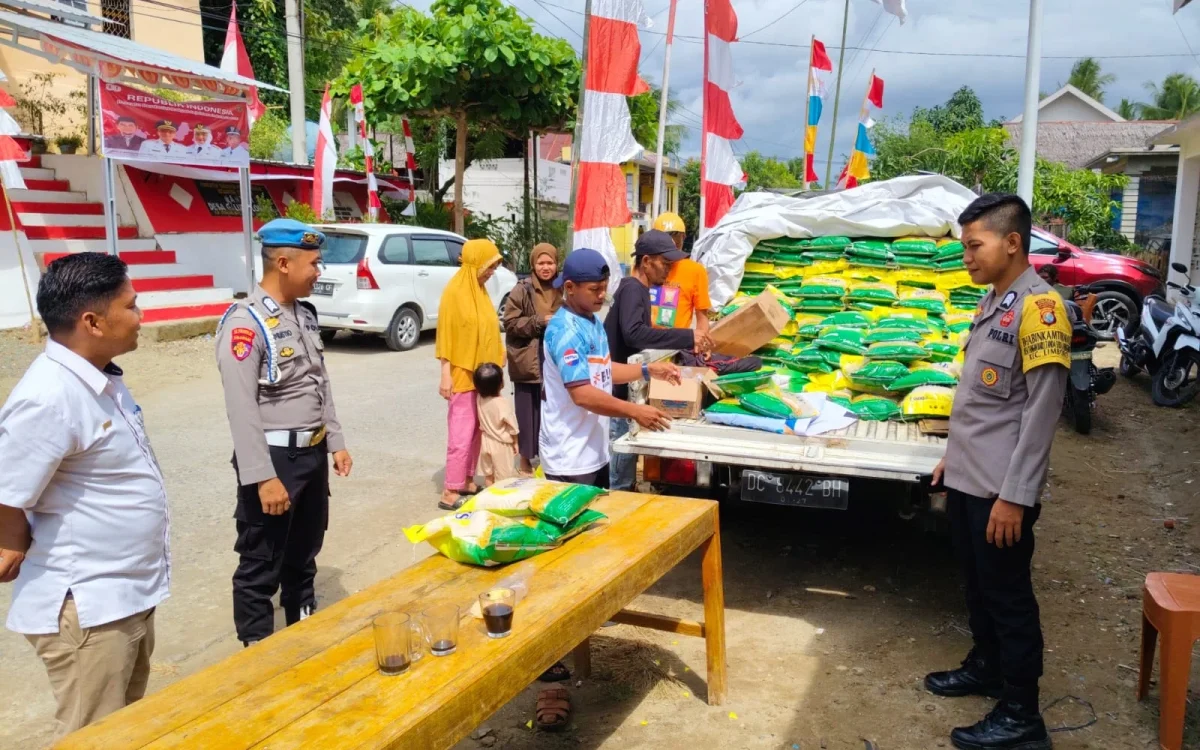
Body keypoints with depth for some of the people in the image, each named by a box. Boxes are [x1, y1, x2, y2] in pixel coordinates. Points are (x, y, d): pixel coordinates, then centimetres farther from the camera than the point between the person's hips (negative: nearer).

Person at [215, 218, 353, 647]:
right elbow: (242, 408, -22)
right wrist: (263, 476, -23)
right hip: (274, 457, -8)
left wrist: (336, 442, 13)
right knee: (261, 566, 7)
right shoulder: (246, 322, -18)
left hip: (313, 453, 8)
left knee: (304, 554, 23)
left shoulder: (305, 315, 9)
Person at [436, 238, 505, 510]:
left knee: (477, 430, 12)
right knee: (462, 433, -7)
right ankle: (450, 492, -1)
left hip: (483, 372, 8)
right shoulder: (454, 292, -12)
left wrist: (497, 361, 13)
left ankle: (467, 481, 22)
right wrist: (446, 373, -16)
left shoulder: (480, 290, 10)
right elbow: (445, 334, -13)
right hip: (462, 373, -8)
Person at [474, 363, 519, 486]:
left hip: (486, 442, 6)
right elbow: (512, 426, -16)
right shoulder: (503, 403, -24)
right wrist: (515, 443, -2)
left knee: (489, 474, 18)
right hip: (501, 444, -6)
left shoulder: (480, 399, -10)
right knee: (503, 476, 7)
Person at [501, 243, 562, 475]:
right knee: (528, 413, 2)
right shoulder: (522, 290, -6)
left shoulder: (563, 290, 7)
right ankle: (526, 461, 15)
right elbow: (510, 323, -9)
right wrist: (540, 322, -17)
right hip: (529, 363, -4)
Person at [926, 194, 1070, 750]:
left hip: (1000, 489, -8)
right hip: (966, 477, 8)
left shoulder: (1039, 306, -17)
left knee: (1008, 594, 2)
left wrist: (1014, 495, -19)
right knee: (977, 583, 21)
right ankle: (985, 666, 39)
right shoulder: (992, 302, 10)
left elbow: (1040, 412, -19)